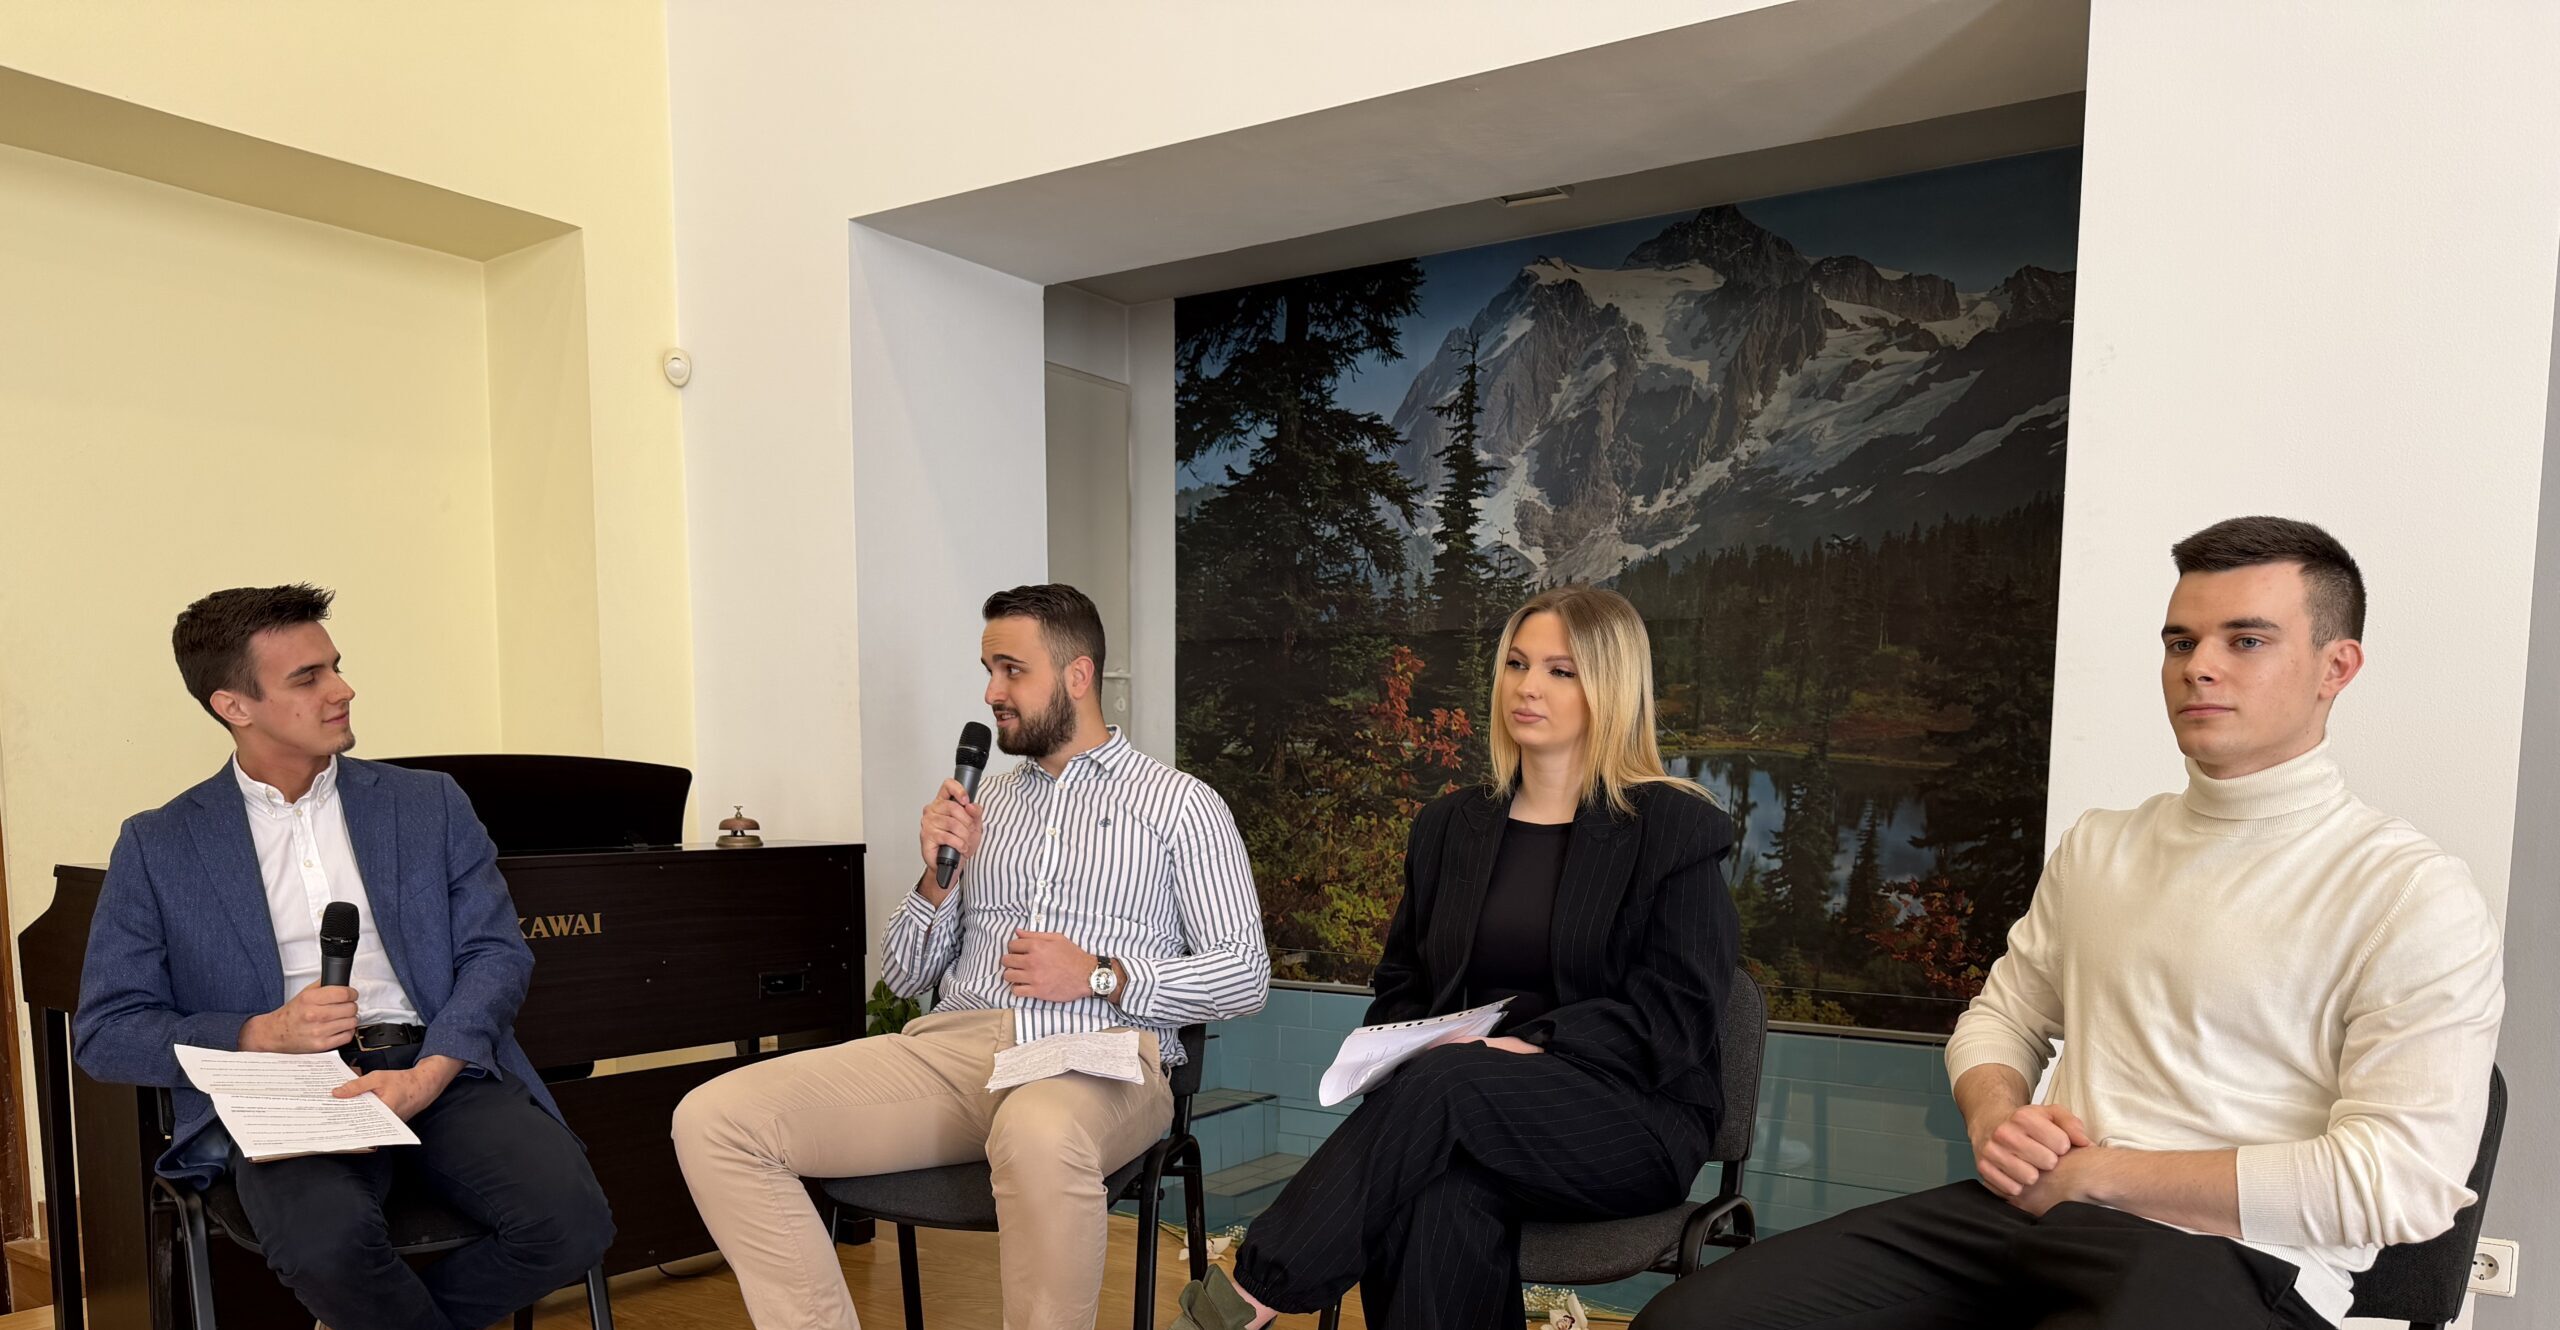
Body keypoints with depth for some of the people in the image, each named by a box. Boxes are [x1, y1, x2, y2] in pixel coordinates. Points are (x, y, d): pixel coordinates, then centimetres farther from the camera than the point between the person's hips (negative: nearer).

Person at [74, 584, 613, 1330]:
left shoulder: (430, 803, 12)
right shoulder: (158, 847, 10)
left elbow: (497, 951, 4)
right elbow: (104, 1034, 7)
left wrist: (426, 1074, -13)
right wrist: (263, 1035, -11)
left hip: (442, 1073, 2)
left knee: (571, 1220, -23)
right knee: (327, 1244, -34)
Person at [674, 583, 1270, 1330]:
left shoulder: (1181, 804, 7)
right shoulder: (984, 805, 20)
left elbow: (1244, 974, 1)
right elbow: (903, 977, 21)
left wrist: (1101, 976, -11)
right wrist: (935, 878, 2)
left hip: (1100, 1060, -4)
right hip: (955, 1046, 5)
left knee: (1039, 1136, -41)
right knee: (714, 1121, -15)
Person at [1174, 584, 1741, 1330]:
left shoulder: (1678, 829, 1)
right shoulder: (1450, 827, 14)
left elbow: (1676, 1013, -7)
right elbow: (1400, 988, 17)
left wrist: (1537, 1048, -22)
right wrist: (1400, 1056, -6)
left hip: (1628, 1119, -3)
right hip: (1475, 1120, 3)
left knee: (1446, 1085, -34)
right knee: (1448, 1199, -34)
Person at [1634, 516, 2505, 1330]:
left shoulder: (2410, 894, -3)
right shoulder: (2097, 849, 15)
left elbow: (2400, 1180, -12)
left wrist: (2097, 1175, -11)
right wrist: (1994, 1119, -1)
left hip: (2231, 1257, -3)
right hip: (2027, 1212, 4)